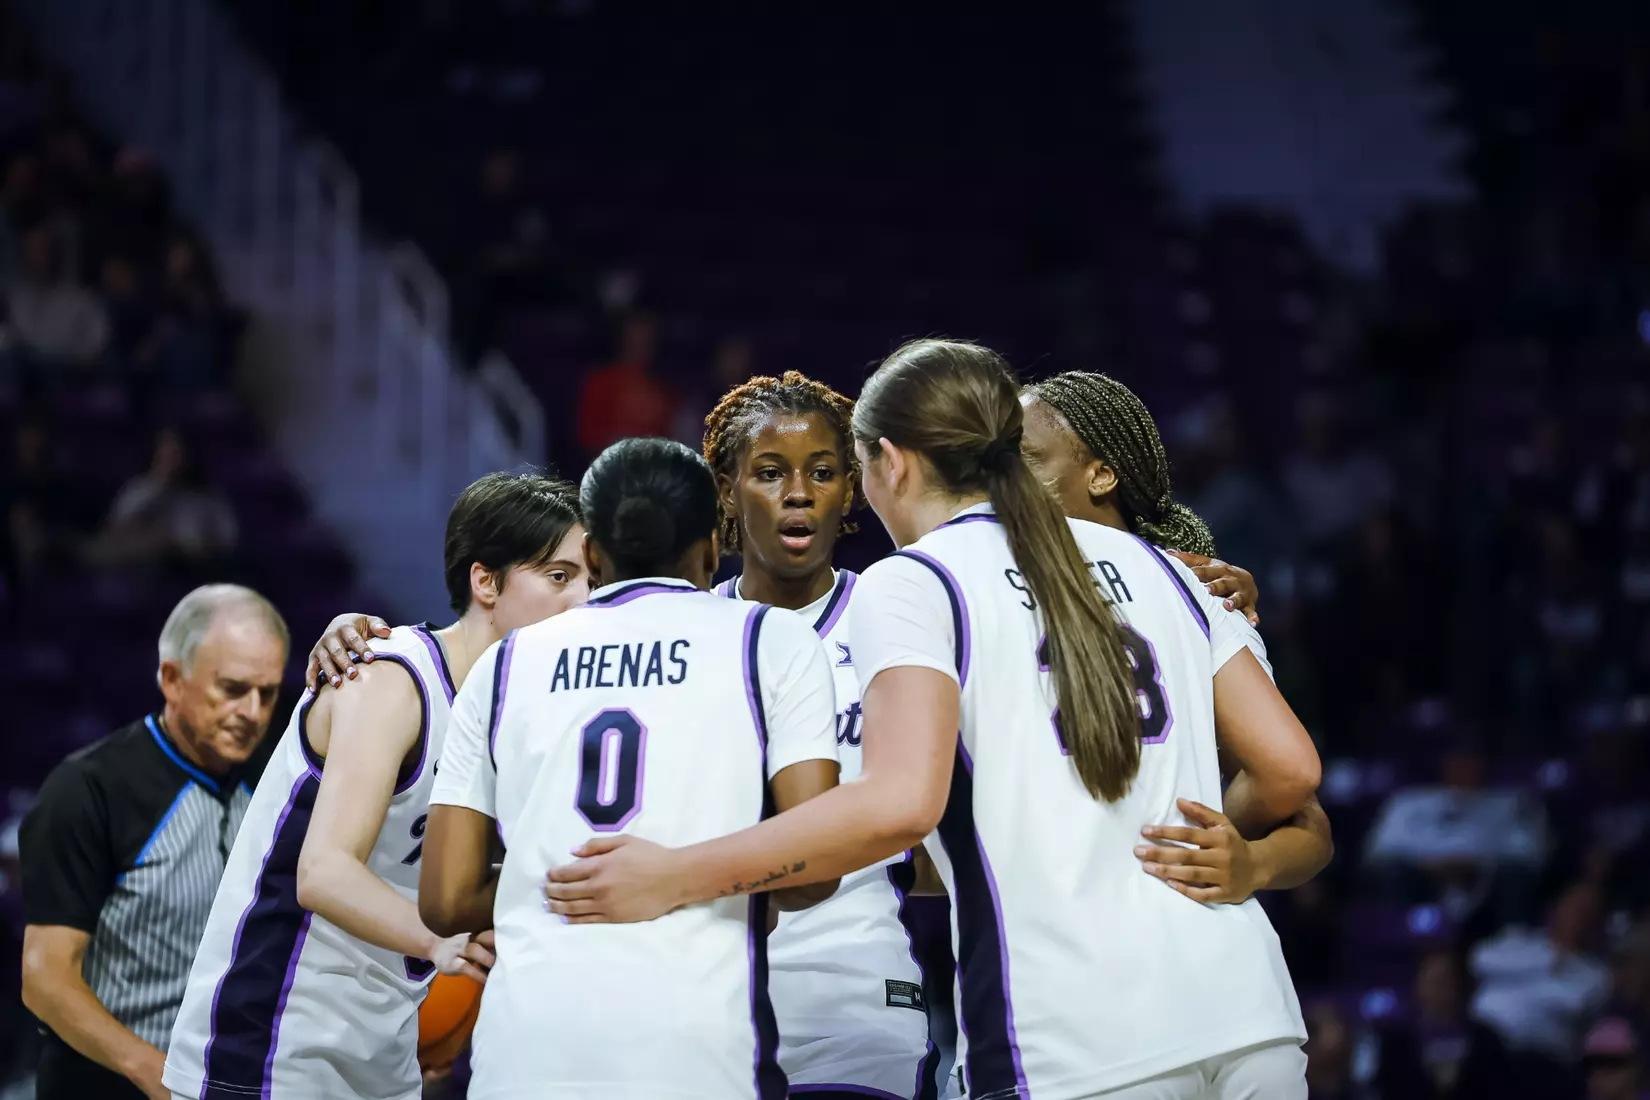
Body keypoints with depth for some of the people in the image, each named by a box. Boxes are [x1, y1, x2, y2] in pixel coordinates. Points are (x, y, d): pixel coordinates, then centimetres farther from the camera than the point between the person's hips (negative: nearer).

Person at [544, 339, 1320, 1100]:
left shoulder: (910, 584, 0)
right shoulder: (1153, 567, 17)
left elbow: (901, 803, -16)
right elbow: (1289, 768, 14)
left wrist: (672, 880, -10)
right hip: (1249, 1021, 5)